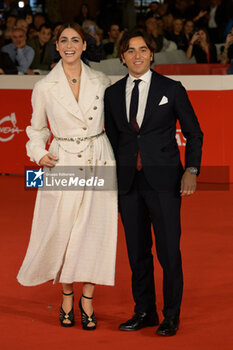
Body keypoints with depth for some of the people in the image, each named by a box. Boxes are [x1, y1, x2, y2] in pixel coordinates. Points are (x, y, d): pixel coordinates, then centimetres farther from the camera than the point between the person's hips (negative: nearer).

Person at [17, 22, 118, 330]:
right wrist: (38, 153, -5)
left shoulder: (101, 82, 3)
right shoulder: (45, 87, 0)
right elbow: (37, 128, 12)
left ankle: (87, 300, 13)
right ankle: (67, 296, 23)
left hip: (99, 164, 1)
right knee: (61, 232, 1)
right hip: (63, 166, -1)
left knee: (95, 232, 0)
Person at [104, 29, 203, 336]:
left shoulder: (171, 89, 0)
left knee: (169, 250, -3)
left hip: (164, 180, -3)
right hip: (128, 182, 3)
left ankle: (171, 315, 9)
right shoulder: (113, 93, 9)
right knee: (137, 251, 8)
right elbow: (113, 138, 15)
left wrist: (191, 170, -8)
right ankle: (144, 311, 21)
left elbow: (193, 133, 4)